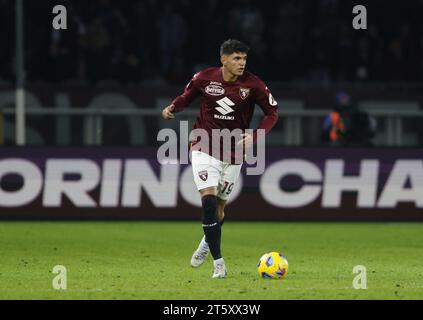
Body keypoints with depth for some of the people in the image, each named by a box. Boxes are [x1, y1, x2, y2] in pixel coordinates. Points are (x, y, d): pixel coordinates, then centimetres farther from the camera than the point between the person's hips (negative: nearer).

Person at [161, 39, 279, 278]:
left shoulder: (253, 84, -11)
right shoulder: (205, 78, -9)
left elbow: (272, 112, -4)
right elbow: (187, 96, 10)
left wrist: (254, 136, -18)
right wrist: (173, 108, -12)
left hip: (233, 152, 1)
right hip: (205, 148, -1)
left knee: (219, 207, 11)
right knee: (209, 200, -18)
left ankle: (207, 243, 44)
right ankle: (218, 263, -15)